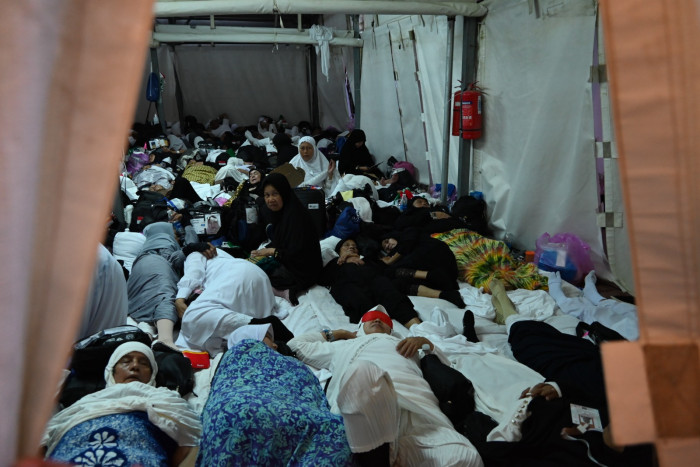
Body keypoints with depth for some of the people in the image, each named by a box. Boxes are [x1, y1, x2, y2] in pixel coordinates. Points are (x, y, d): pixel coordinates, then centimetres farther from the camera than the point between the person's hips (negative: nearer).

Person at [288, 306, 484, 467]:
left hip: (417, 403, 1)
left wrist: (425, 342, 25)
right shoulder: (344, 345, 42)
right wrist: (332, 334, 49)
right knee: (363, 373, -43)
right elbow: (295, 345, 49)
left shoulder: (405, 345, 45)